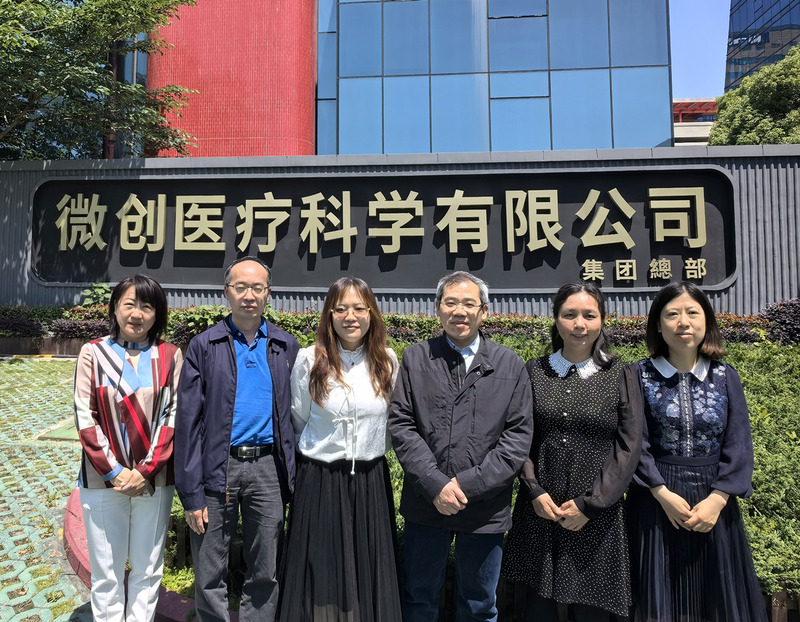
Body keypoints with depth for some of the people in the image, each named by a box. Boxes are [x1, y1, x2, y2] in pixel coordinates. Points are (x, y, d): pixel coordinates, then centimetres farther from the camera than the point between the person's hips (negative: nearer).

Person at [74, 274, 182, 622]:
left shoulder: (170, 356, 1)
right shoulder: (93, 353, 1)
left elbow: (172, 417, -2)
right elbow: (85, 419, -3)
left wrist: (146, 470, -10)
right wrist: (114, 471, -10)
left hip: (154, 480, 1)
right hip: (103, 480, 0)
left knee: (148, 570, 11)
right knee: (106, 573, 9)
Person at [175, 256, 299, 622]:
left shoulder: (286, 347, 6)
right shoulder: (204, 347, 0)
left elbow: (293, 416, 6)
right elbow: (188, 421, -2)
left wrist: (293, 479, 0)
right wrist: (191, 493, -6)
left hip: (268, 467, 2)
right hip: (217, 468, -1)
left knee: (265, 574, 12)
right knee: (209, 576, 10)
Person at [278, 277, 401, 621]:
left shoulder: (387, 361, -1)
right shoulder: (309, 360, -7)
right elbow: (299, 422, 5)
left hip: (371, 482, 2)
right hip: (320, 483, -2)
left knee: (369, 575, 12)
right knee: (321, 574, 9)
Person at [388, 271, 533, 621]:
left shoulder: (510, 366, 1)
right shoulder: (416, 359, 1)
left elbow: (518, 435, -4)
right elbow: (401, 425, -4)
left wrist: (468, 483, -13)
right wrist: (436, 484, -14)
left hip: (486, 509, 0)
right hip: (425, 505, 0)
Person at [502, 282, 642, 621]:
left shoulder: (620, 376, -2)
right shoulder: (534, 371, 2)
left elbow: (629, 447, -5)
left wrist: (589, 504, -10)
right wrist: (534, 492, -7)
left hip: (596, 515, -1)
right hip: (540, 509, 1)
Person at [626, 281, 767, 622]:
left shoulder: (725, 377, 3)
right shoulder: (640, 375, -3)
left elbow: (739, 445, -2)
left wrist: (717, 500, -12)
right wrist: (664, 494, -15)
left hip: (715, 503, 2)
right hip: (656, 502, -2)